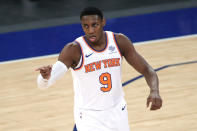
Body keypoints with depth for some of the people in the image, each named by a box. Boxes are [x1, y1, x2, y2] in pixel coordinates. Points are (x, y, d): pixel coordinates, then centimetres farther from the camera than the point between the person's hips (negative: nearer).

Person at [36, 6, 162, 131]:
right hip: (89, 116, -4)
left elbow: (147, 70, -6)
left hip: (117, 111, 4)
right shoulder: (74, 49, -21)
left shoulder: (119, 41, -10)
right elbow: (42, 84, -29)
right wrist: (45, 77, -54)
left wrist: (154, 91, -28)